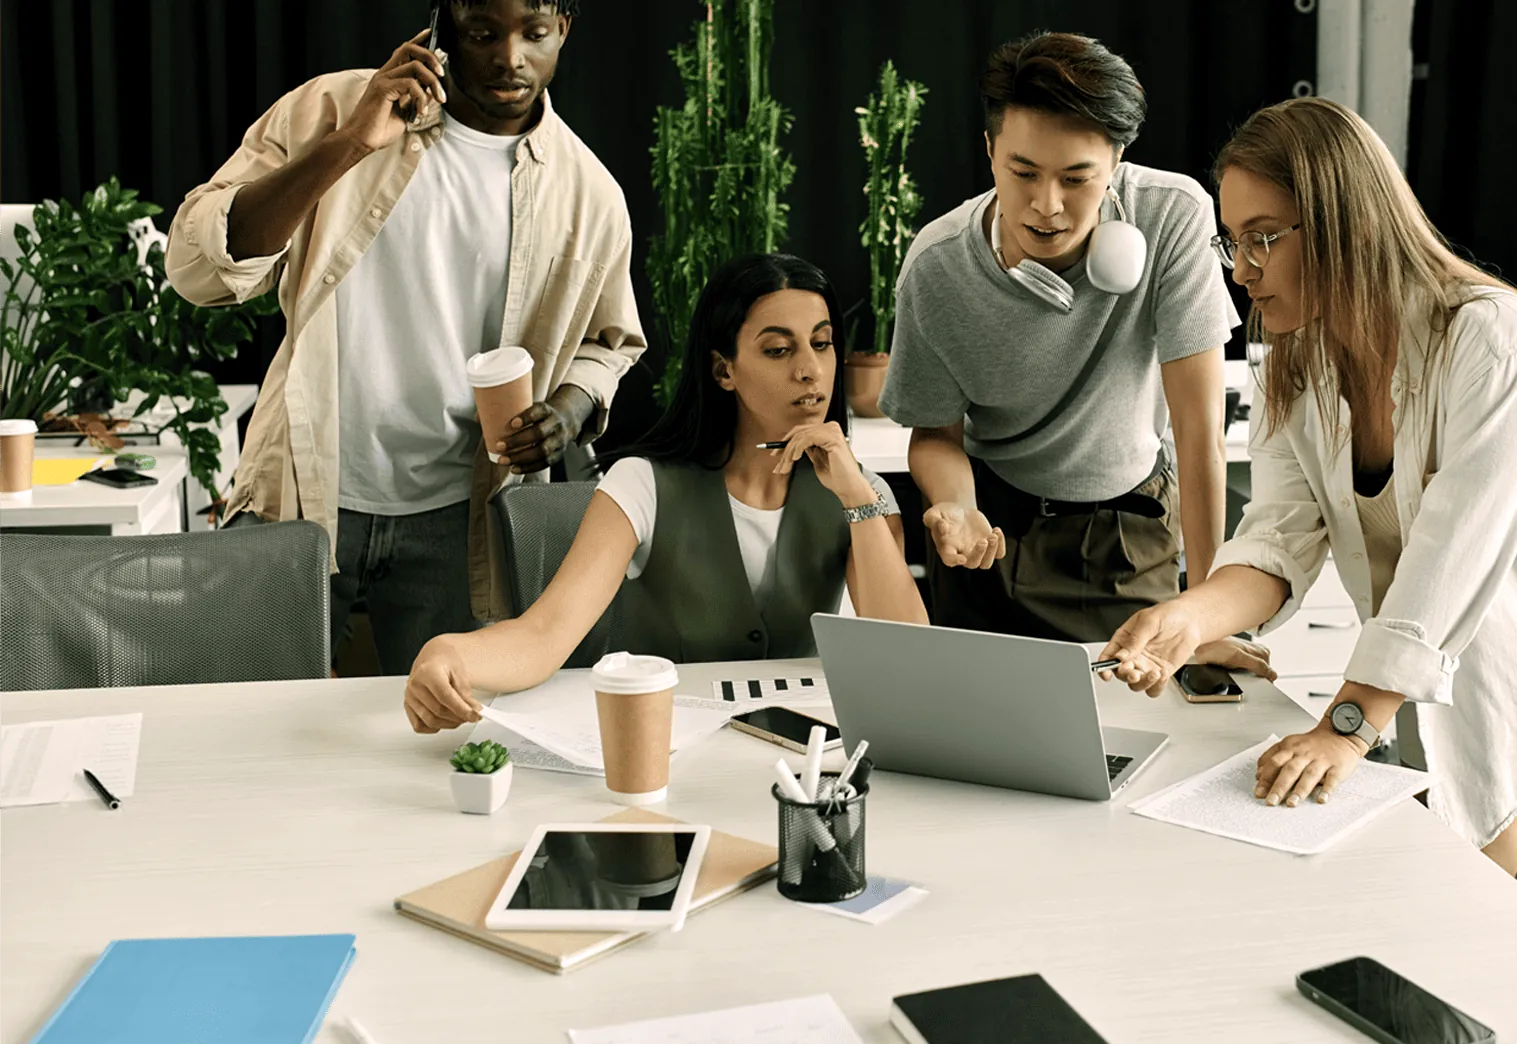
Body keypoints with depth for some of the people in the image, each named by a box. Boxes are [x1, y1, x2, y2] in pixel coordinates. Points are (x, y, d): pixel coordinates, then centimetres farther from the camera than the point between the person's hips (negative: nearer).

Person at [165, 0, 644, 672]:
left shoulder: (589, 194, 1)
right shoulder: (331, 111, -5)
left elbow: (609, 339, 17)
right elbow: (200, 267, -14)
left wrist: (571, 407, -6)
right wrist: (346, 146, -25)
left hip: (454, 522, 2)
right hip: (302, 495, -1)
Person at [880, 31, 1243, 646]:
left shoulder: (1174, 218, -24)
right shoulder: (935, 268, -21)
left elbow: (1200, 425, -21)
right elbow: (936, 432, -6)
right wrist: (956, 511, -30)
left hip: (1132, 521, 0)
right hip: (996, 522, 0)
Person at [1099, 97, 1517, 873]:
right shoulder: (1295, 370, 1)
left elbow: (1453, 555, -28)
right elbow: (1283, 535, -10)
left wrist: (1348, 725, -34)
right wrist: (1189, 617, -32)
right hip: (1414, 711, 6)